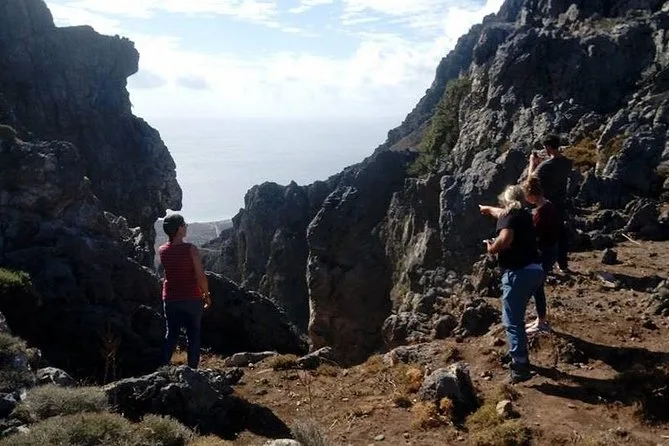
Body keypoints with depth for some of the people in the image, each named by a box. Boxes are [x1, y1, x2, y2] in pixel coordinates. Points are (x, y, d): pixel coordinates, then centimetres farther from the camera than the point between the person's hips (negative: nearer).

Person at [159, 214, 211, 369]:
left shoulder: (162, 251, -2)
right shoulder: (190, 249, -16)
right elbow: (200, 276, -15)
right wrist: (206, 294, -2)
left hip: (171, 298, 4)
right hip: (192, 298, -4)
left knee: (171, 334, 15)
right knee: (193, 334, 8)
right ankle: (192, 368, 10)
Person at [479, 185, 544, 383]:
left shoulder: (508, 217, -9)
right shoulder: (524, 215, 16)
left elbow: (505, 238, -31)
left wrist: (492, 248, -11)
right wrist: (488, 209, 57)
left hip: (518, 273, -9)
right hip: (534, 270, 9)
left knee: (512, 321, -5)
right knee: (516, 317, 22)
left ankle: (521, 368, -7)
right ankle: (518, 356, 31)